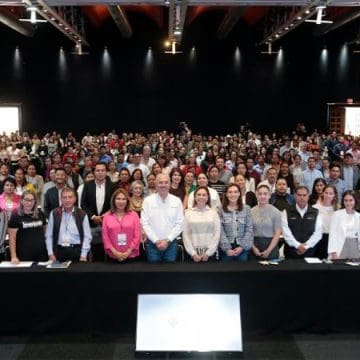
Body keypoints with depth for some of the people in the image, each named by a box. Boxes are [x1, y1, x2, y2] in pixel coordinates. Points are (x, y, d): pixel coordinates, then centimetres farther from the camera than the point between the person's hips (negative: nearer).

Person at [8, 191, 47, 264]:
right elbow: (12, 238, -6)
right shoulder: (16, 216, -4)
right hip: (24, 256, -3)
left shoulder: (40, 214, 8)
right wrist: (14, 257, -12)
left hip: (41, 254, 4)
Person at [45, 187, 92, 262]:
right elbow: (49, 235, 7)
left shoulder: (82, 214, -1)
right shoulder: (54, 214, 4)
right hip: (59, 251, 1)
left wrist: (83, 256, -6)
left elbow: (87, 237, -1)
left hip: (76, 251, -1)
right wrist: (50, 254, 1)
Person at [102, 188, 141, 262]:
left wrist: (128, 251, -7)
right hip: (112, 256, 0)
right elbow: (105, 236, 1)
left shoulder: (134, 215, 5)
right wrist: (114, 252, -8)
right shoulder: (107, 216, 5)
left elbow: (137, 236, 1)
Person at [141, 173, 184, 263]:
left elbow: (180, 224, -1)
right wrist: (156, 241, -10)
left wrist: (167, 240, -8)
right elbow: (145, 223, -4)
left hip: (171, 243, 1)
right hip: (152, 243, -1)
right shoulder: (148, 200, -1)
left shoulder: (177, 201, 2)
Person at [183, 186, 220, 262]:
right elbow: (185, 234, -1)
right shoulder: (188, 212, 3)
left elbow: (217, 234, -1)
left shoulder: (213, 212, 3)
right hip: (193, 253, 0)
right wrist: (193, 253, -8)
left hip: (210, 253, 0)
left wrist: (208, 253, -7)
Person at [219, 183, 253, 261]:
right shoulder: (221, 210, 0)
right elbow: (221, 231, -4)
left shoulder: (246, 209, 5)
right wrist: (227, 248, -12)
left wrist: (242, 246, -8)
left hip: (243, 247, 1)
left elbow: (249, 230, 1)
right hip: (226, 248, -1)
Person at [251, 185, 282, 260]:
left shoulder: (276, 212, -3)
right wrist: (253, 247, -8)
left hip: (271, 245, -1)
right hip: (255, 245, 1)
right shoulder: (251, 211, 1)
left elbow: (277, 233, -5)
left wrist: (269, 250, -11)